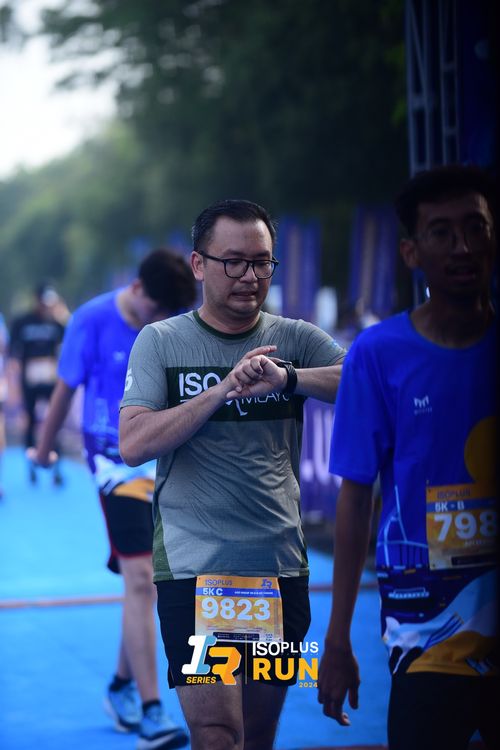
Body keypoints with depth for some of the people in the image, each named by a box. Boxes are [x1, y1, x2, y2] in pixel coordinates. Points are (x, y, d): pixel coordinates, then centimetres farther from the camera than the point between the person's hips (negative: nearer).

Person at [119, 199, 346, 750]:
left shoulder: (295, 340, 6)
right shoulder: (160, 342, 2)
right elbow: (133, 444, -9)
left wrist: (287, 379, -23)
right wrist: (225, 390, -16)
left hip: (281, 565, 3)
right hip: (194, 565, -3)